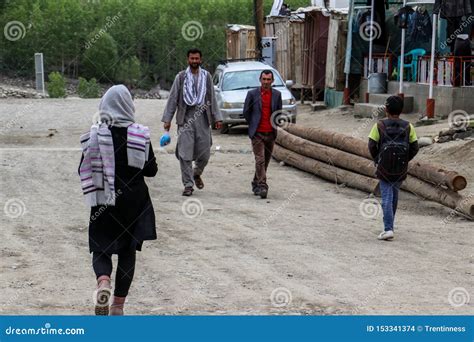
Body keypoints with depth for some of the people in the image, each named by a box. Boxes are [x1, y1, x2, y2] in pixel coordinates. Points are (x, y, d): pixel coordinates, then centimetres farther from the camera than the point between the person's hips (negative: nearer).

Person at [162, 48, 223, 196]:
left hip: (202, 118, 2)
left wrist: (217, 117, 7)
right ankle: (188, 185, 0)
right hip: (185, 118, -2)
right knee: (185, 154, -5)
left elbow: (212, 99, 13)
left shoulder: (206, 76, 9)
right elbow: (173, 99, 5)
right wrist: (167, 119, 1)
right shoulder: (181, 77, 4)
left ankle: (197, 173, 33)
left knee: (204, 153, 4)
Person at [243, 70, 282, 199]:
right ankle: (262, 187, -16)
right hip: (257, 133, -3)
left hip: (270, 134, 3)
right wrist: (253, 125, 10)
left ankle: (256, 184, 27)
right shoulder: (252, 94, -2)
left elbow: (279, 112, 18)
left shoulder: (277, 94, 6)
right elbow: (246, 112, 7)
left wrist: (275, 124, 9)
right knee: (260, 160, -12)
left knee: (265, 161, 11)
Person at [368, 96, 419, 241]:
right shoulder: (408, 127, -1)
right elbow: (414, 148, -3)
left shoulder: (379, 126, -7)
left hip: (384, 169, -3)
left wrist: (377, 160, 8)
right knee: (394, 196, 20)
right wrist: (405, 160, 12)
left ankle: (388, 229, -14)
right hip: (401, 169, 3)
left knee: (387, 198, -2)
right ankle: (389, 225, 33)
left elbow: (372, 145, -9)